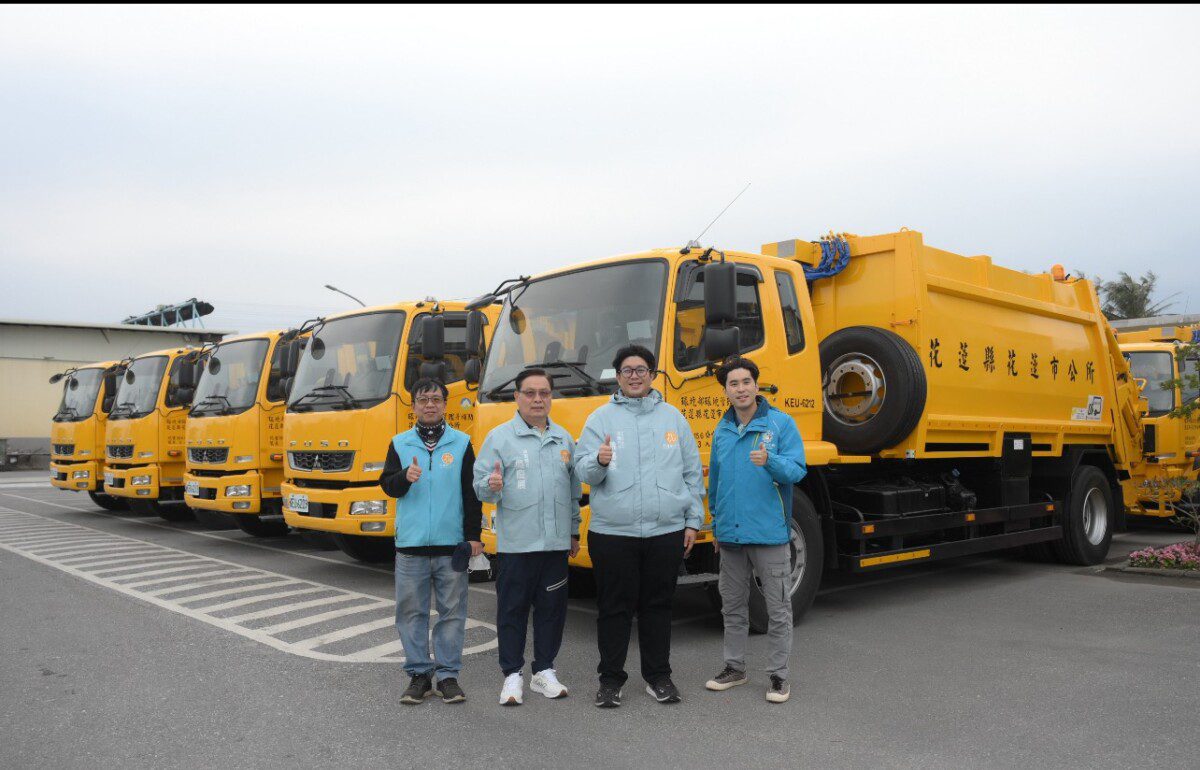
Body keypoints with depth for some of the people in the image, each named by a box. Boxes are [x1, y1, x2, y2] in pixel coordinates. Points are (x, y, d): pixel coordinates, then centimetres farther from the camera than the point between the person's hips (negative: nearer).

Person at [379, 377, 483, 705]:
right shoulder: (400, 444, 9)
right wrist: (405, 477, -18)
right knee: (411, 611, 5)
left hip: (451, 544, -1)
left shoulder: (461, 443, 6)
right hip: (410, 544, 1)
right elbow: (387, 486, 4)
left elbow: (471, 494, 5)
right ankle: (419, 674, 16)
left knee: (452, 611, 4)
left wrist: (473, 536, 0)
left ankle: (447, 675, 14)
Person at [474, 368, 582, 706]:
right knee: (513, 608, 2)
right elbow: (480, 485, -5)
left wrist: (574, 531, 19)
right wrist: (491, 485, -28)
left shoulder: (564, 438, 12)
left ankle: (544, 671, 22)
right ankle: (513, 675, 13)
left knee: (552, 607, 10)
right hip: (516, 542, -4)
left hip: (556, 542, 4)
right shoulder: (500, 437, -1)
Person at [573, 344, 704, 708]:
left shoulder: (672, 417, 10)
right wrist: (599, 461, -25)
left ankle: (658, 676, 24)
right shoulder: (601, 419, 5)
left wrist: (693, 520, 7)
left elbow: (692, 472, 12)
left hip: (667, 532, 2)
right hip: (613, 532, -2)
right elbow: (583, 470, -2)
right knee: (615, 608, 5)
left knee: (658, 606, 11)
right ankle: (610, 679, 18)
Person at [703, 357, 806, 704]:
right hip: (730, 535, 5)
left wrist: (770, 461, -32)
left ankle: (778, 675, 15)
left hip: (769, 532, -5)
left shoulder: (781, 423, -6)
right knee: (733, 606, 16)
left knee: (778, 609, 4)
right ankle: (734, 667, 29)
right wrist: (716, 525, 19)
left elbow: (797, 469, -12)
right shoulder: (721, 431, 10)